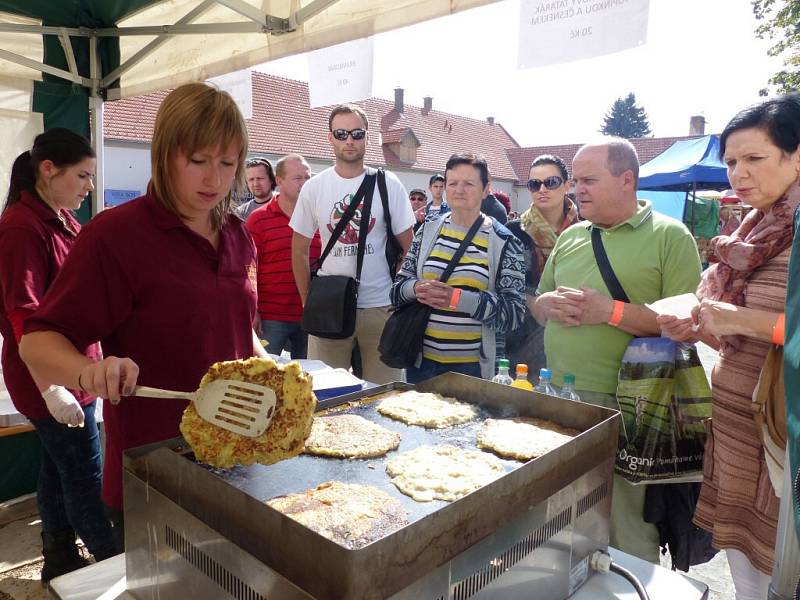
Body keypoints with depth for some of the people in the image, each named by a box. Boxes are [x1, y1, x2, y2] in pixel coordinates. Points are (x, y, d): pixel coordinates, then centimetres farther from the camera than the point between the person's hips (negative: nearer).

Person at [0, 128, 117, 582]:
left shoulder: (62, 219, 10)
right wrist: (51, 388, -25)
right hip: (49, 376, -9)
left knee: (59, 466, 19)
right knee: (86, 476, 1)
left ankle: (60, 560, 35)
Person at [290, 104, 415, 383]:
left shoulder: (388, 185, -1)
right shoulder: (313, 188, 2)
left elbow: (408, 247, 4)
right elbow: (299, 250, 9)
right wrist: (307, 302, 7)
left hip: (381, 307, -1)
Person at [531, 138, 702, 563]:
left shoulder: (669, 236, -4)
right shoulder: (570, 237, 13)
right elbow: (536, 303, 19)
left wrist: (611, 311, -19)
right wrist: (549, 304, -3)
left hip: (624, 405, -5)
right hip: (557, 398, 6)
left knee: (626, 533, 6)